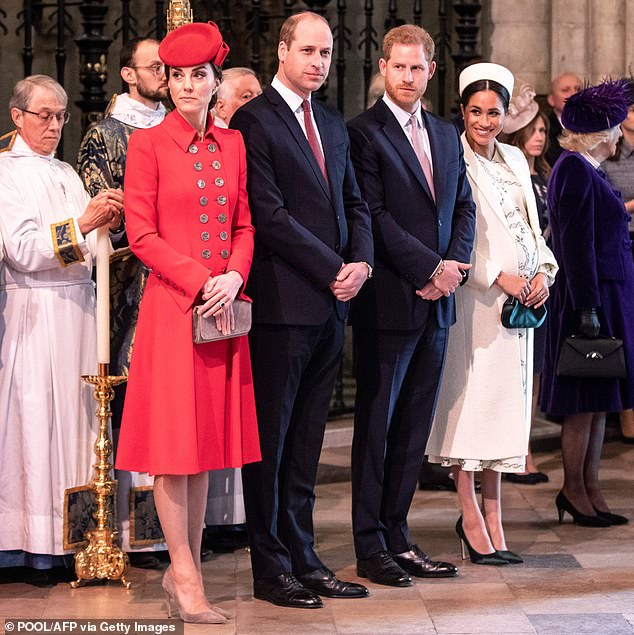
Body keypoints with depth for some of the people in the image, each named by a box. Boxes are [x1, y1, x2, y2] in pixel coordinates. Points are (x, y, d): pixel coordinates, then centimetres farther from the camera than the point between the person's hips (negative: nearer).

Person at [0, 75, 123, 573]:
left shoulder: (66, 174, 18)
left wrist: (107, 226, -3)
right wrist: (82, 223, -22)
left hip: (78, 306, 7)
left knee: (77, 414, 3)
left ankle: (74, 534, 6)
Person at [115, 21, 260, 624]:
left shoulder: (232, 144, 11)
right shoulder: (147, 144, -3)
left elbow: (244, 226, 12)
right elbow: (142, 234, -7)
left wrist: (234, 276, -7)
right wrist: (201, 282, -14)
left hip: (224, 307, 5)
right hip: (171, 304, -5)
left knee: (208, 438, 7)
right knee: (174, 440, -3)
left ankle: (184, 568, 14)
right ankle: (185, 576, 2)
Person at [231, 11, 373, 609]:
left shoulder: (333, 124, 17)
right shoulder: (254, 120, -7)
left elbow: (354, 202, 18)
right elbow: (268, 214, -14)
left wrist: (361, 261, -1)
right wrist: (332, 270, -13)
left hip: (331, 302, 7)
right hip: (282, 303, -7)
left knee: (306, 440, 11)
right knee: (271, 435, 0)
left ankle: (303, 557, 15)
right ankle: (271, 567, 6)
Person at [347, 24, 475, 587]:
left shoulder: (446, 134, 16)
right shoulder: (363, 133, -7)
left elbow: (464, 207, 16)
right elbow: (373, 215, -14)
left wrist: (455, 265, -2)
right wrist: (431, 268, -15)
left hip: (436, 304, 7)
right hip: (388, 302, -7)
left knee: (415, 425, 10)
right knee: (376, 424, 1)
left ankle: (397, 536, 17)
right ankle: (370, 547, 7)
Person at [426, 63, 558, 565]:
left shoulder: (514, 160, 15)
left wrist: (543, 270, 0)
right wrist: (499, 277, -16)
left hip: (519, 298, 7)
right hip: (473, 295, -7)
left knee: (505, 404, 7)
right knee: (468, 399, -5)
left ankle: (493, 519, 12)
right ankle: (471, 519, 2)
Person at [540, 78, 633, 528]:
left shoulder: (588, 170, 15)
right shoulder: (575, 170, -15)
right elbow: (577, 244, -20)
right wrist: (587, 308, -22)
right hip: (591, 296, -10)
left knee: (598, 401, 11)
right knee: (586, 402, -3)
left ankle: (591, 490, 16)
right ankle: (574, 490, 5)